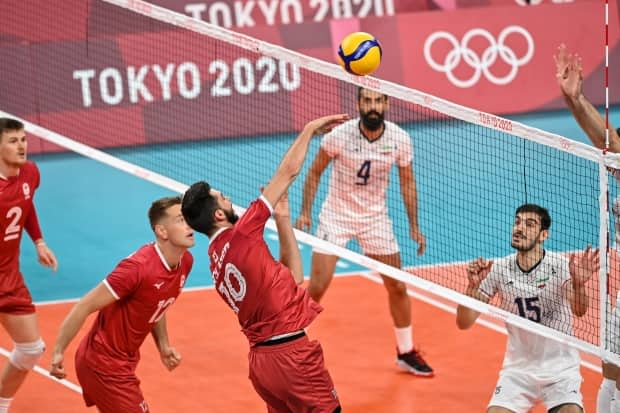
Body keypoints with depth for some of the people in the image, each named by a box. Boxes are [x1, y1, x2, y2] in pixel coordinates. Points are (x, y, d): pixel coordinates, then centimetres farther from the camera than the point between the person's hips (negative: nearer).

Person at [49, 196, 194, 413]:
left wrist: (163, 346, 6)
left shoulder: (186, 262, -2)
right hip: (103, 363, -9)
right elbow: (85, 307, -23)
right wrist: (58, 352, -20)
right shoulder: (138, 267, -28)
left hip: (124, 360, 9)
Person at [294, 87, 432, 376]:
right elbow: (315, 172, -4)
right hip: (336, 215, -3)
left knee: (398, 287, 5)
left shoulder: (400, 139, -11)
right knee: (317, 287, -11)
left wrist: (414, 226, 2)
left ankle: (406, 353, 23)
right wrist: (305, 212, -10)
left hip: (375, 219, 3)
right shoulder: (339, 135, -19)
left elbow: (407, 182, 3)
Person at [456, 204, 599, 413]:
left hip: (560, 369, -2)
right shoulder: (499, 269, -7)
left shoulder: (560, 266, -15)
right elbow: (464, 323, -8)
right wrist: (473, 285, -26)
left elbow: (579, 310, -33)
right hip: (518, 368, 2)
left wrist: (578, 284, -54)